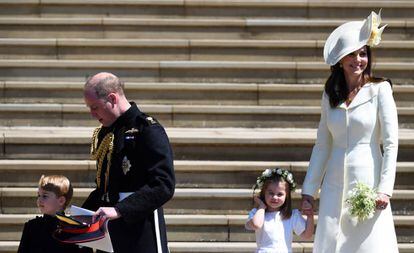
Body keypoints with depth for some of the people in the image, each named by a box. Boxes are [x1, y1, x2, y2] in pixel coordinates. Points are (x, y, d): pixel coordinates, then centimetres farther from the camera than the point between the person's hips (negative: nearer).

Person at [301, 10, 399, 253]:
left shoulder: (379, 90, -2)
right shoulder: (330, 96, 11)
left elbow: (391, 143, -6)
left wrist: (384, 189, -13)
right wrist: (309, 190, 12)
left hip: (367, 180, -4)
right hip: (335, 185, 4)